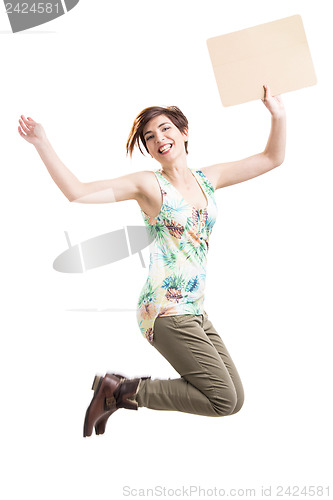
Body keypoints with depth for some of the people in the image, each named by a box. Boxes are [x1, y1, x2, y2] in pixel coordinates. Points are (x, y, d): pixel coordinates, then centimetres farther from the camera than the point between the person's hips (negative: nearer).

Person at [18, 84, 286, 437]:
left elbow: (272, 158, 16)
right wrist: (42, 144, -23)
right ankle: (118, 390, 3)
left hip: (195, 311, 7)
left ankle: (124, 392, 16)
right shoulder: (148, 185, -6)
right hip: (166, 312, -7)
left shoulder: (208, 179, 10)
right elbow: (77, 192, -15)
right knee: (224, 399, -8)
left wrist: (278, 115, 1)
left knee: (234, 400, 11)